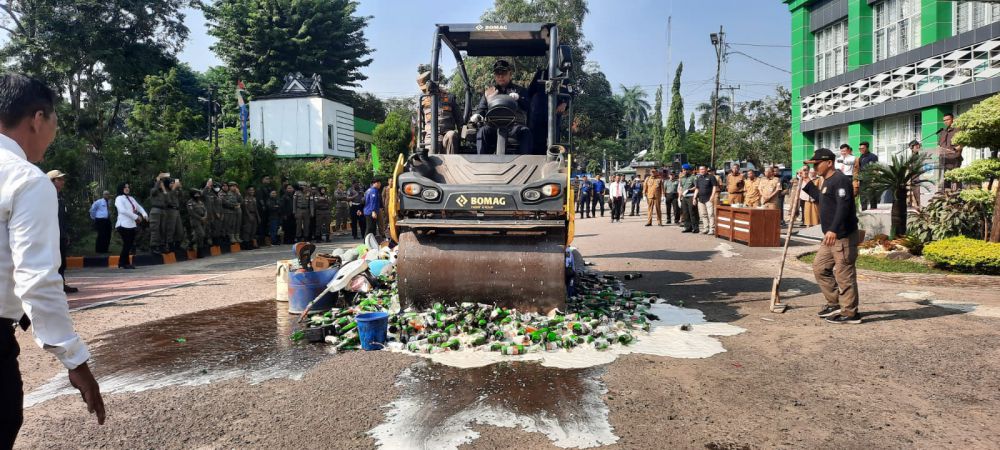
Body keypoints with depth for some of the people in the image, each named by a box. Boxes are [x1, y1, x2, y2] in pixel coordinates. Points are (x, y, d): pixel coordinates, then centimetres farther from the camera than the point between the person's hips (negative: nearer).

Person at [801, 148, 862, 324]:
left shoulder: (840, 180, -16)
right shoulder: (828, 181, 17)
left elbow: (843, 206, -28)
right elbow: (821, 198, 35)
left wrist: (833, 230, -37)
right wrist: (807, 184, 30)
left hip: (843, 237, -11)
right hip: (832, 237, 11)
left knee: (844, 274, -5)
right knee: (819, 268, 16)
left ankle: (849, 313, 4)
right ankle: (835, 303, 25)